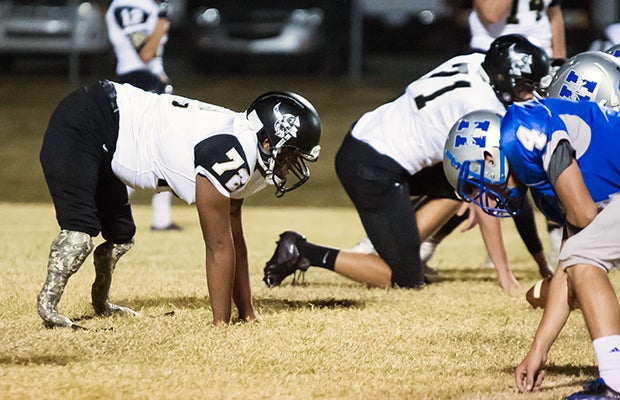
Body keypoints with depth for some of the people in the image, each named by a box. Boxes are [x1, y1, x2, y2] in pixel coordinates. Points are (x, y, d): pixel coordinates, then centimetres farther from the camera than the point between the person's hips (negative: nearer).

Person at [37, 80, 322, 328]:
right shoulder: (228, 155, -28)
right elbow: (218, 246, -22)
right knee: (80, 230, -23)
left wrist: (247, 313, 11)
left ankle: (101, 303, 41)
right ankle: (47, 305, -8)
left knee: (120, 236, 20)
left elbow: (234, 238, 9)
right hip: (82, 126, -10)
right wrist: (221, 324, -16)